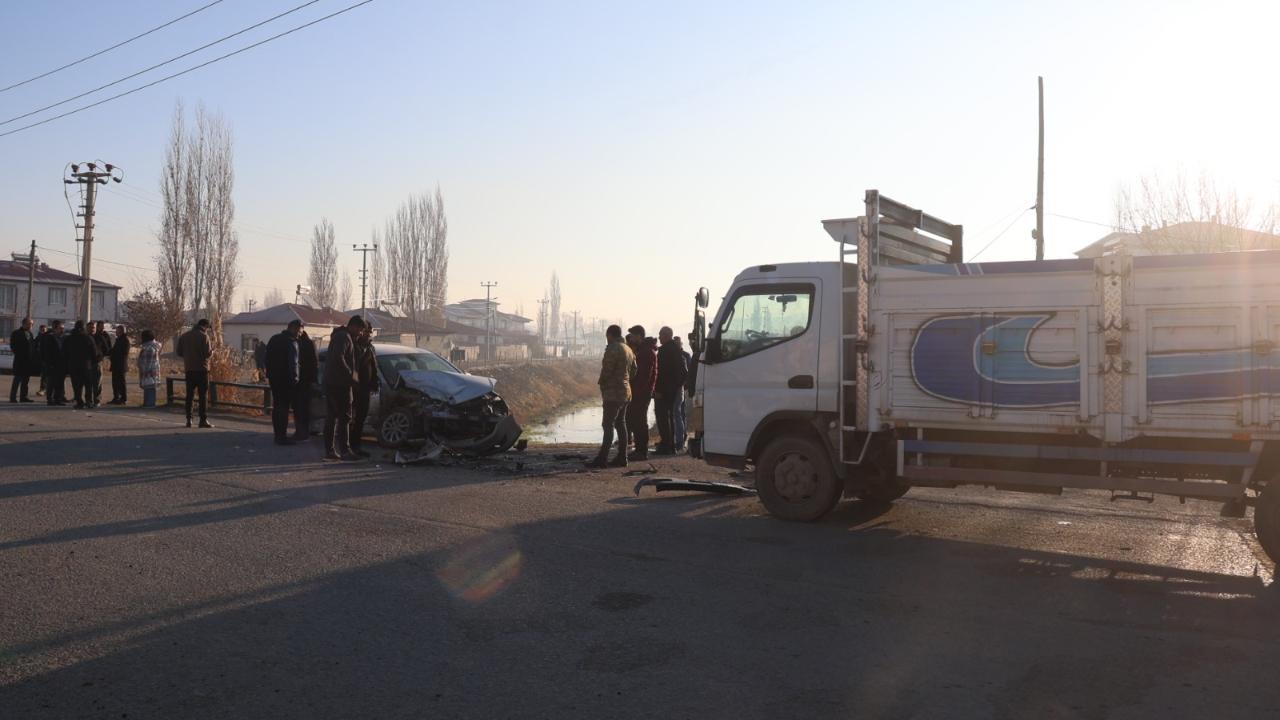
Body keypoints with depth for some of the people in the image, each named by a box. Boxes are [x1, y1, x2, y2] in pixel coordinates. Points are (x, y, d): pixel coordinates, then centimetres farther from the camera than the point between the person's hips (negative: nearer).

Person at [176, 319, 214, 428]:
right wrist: (212, 350, 6)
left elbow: (179, 353, 12)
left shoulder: (184, 336, 9)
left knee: (189, 395, 10)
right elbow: (208, 353, -15)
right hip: (201, 369, -5)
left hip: (189, 369, 5)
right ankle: (203, 420, -5)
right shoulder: (203, 336, -9)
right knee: (203, 395, -2)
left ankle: (188, 420, 9)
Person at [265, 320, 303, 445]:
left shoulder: (274, 339, 12)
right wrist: (294, 378, -12)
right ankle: (282, 436, -5)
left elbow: (265, 358, 15)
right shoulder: (291, 342, -15)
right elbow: (293, 363, -20)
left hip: (274, 377, 8)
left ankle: (277, 434, 18)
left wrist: (269, 374, 17)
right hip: (285, 379, -8)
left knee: (276, 406, 14)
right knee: (284, 407, -5)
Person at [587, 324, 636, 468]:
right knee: (620, 424, 12)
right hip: (626, 392, 9)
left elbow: (606, 371, -17)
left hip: (613, 393, -9)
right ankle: (622, 458, 13)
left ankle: (602, 459, -11)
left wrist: (602, 384, -1)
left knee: (608, 425, -10)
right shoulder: (629, 350, 16)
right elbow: (633, 370, 20)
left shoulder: (613, 349, -14)